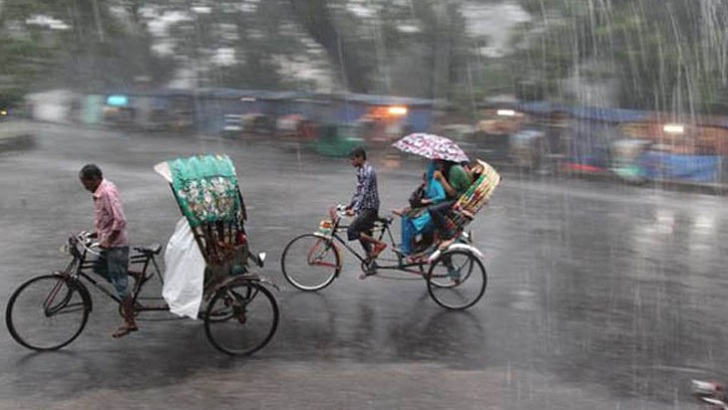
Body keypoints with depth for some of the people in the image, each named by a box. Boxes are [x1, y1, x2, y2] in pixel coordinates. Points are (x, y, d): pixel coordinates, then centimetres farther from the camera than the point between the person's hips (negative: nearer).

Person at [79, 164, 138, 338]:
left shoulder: (108, 192, -20)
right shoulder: (101, 191, 11)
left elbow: (119, 221, -27)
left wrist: (107, 241, -20)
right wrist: (95, 235, 14)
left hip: (116, 245, -10)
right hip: (109, 243, 10)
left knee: (120, 283, -2)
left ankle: (129, 322, 7)